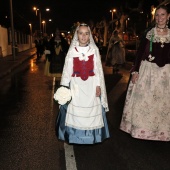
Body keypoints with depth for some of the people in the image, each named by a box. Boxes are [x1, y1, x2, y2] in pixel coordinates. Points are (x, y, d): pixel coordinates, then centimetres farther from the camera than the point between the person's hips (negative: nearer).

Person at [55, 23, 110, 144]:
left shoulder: (94, 50, 1)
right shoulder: (72, 50, 0)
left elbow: (98, 69, 2)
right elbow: (67, 70, 1)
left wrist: (98, 85, -4)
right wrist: (64, 87, -1)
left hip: (91, 85, 1)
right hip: (76, 85, 0)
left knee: (92, 110, 6)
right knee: (75, 111, 4)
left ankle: (91, 135, 21)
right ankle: (76, 136, 18)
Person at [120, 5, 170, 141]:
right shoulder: (149, 33, -1)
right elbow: (140, 53, -2)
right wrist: (135, 71, -9)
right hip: (148, 70, -2)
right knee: (143, 100, 3)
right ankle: (141, 128, 20)